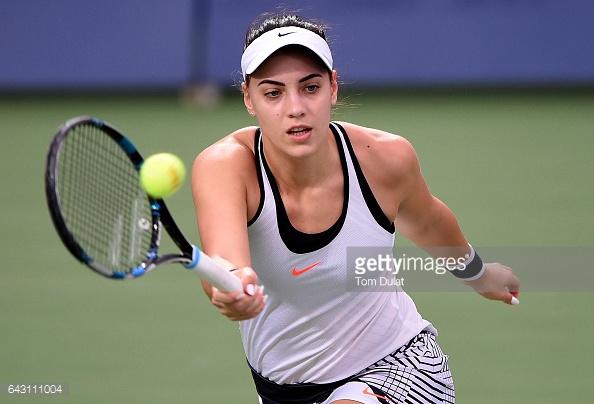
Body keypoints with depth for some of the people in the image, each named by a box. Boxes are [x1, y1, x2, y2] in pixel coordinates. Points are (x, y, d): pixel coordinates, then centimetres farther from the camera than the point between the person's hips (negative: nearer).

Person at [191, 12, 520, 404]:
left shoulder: (387, 158, -19)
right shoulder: (223, 165, -26)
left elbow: (424, 221, 6)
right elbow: (223, 254, -47)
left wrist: (477, 274, 24)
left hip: (394, 362, -2)